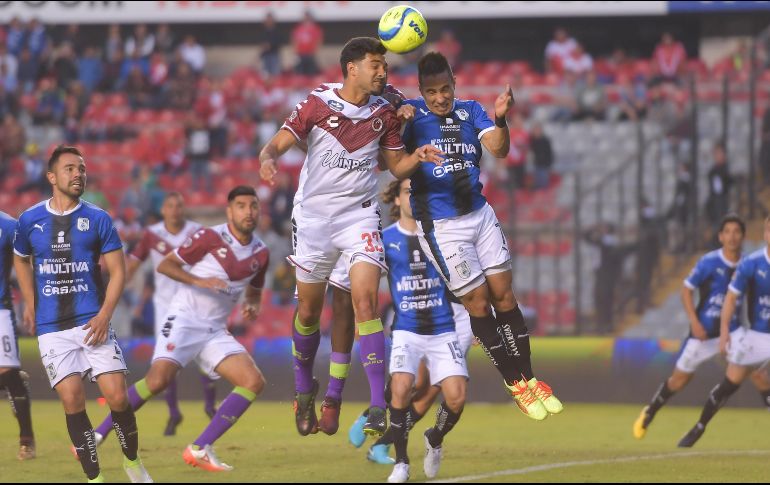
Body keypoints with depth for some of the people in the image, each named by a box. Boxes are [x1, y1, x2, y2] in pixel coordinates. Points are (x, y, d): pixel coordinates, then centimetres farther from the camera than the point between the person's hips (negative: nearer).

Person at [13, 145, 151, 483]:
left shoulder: (98, 220, 1)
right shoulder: (30, 221, 6)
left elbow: (118, 271, 1)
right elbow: (20, 259, 25)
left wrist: (104, 315, -12)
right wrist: (30, 303, 17)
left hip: (92, 323, -1)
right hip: (51, 328, 1)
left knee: (118, 397, -8)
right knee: (72, 400, -10)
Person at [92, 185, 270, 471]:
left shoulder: (260, 253, 9)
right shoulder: (210, 237, -7)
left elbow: (254, 291, 27)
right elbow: (164, 265, -6)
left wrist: (253, 306, 3)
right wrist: (199, 281, -20)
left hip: (215, 331, 6)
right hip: (185, 319, -6)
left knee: (253, 382, -12)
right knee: (158, 381, -25)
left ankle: (200, 449, -11)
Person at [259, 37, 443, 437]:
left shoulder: (384, 113, 0)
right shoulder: (317, 104, -7)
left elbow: (396, 165, 9)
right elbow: (278, 144, -8)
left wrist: (416, 158, -13)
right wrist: (267, 160, -32)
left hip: (359, 216, 0)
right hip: (313, 216, 0)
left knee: (365, 302, -17)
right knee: (308, 311, 9)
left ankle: (378, 406, -20)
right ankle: (304, 389, 35)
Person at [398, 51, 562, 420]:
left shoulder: (470, 111, 3)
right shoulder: (412, 114, -6)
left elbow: (498, 149, -10)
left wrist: (500, 119, -30)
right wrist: (397, 119, -34)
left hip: (480, 214, 4)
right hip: (440, 225, -4)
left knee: (504, 295, 4)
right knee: (478, 303, -1)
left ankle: (528, 377, 13)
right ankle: (514, 383, 9)